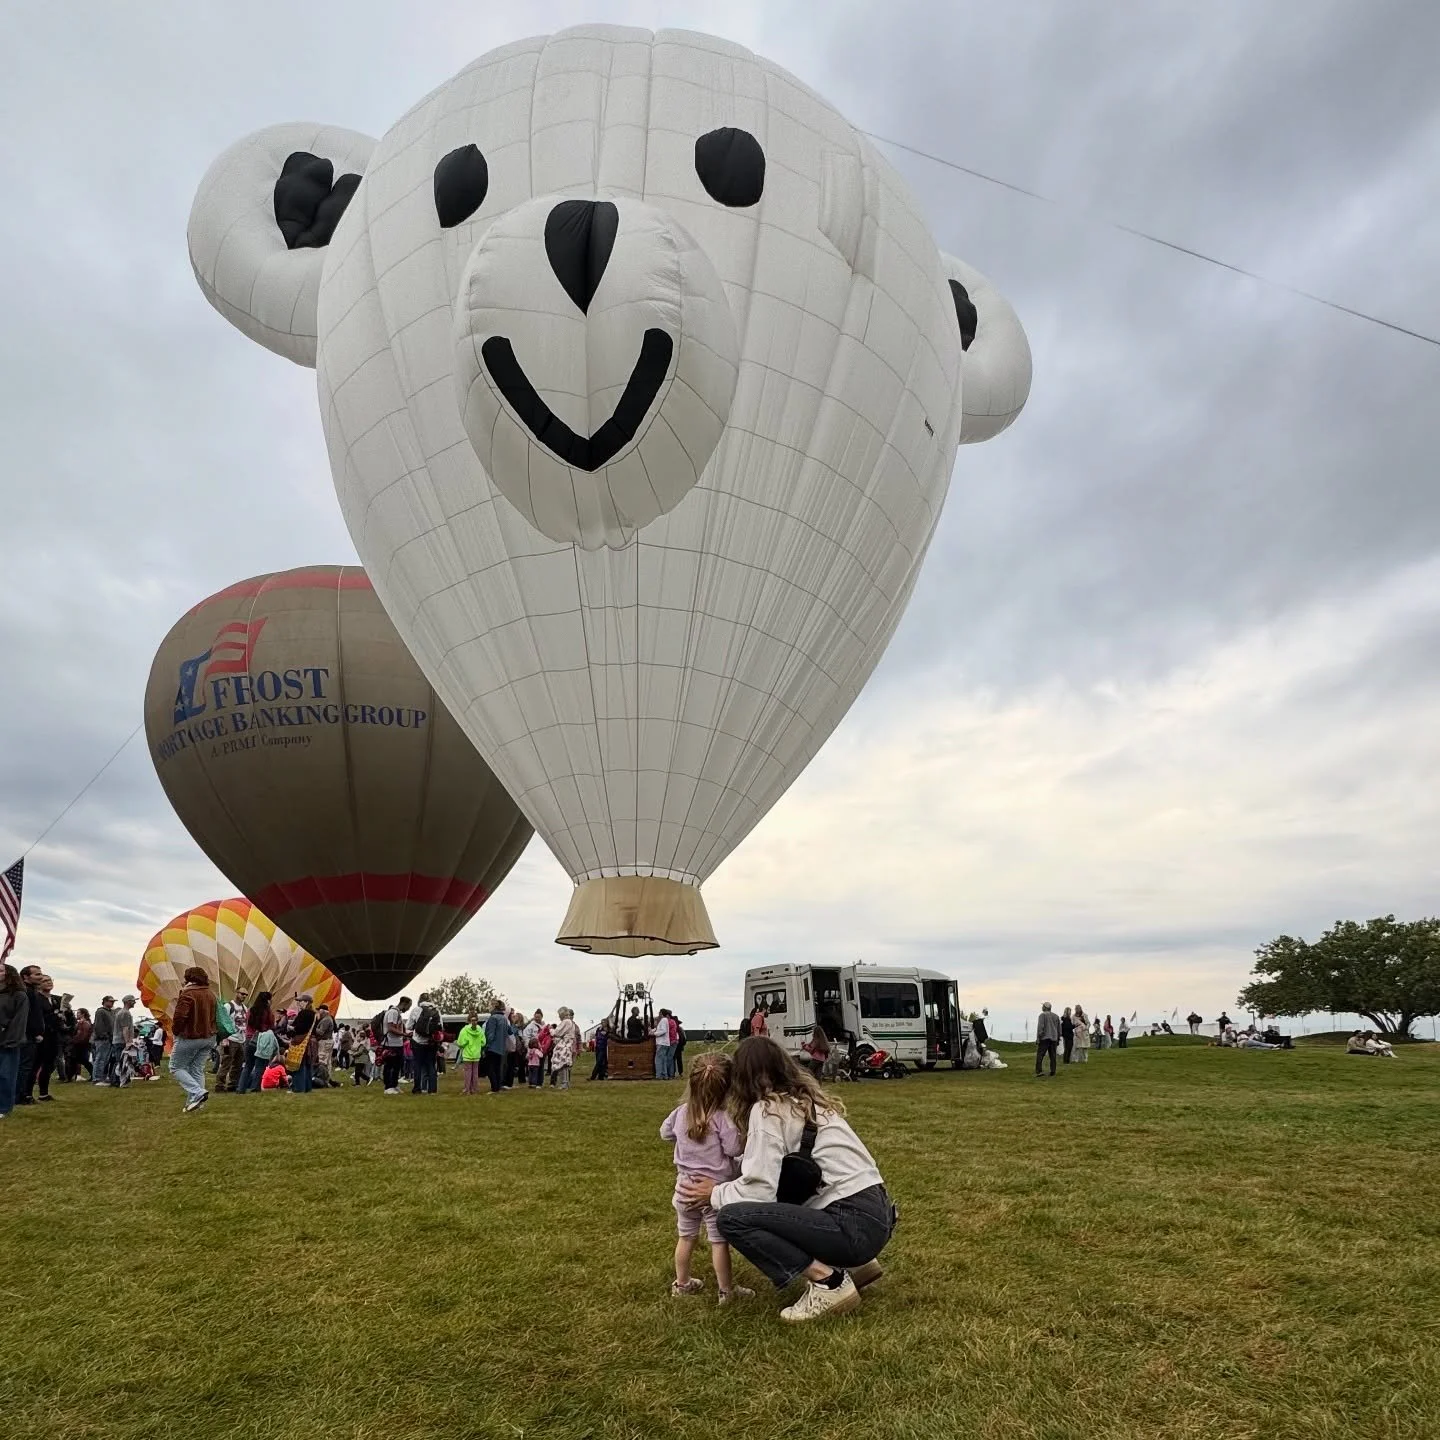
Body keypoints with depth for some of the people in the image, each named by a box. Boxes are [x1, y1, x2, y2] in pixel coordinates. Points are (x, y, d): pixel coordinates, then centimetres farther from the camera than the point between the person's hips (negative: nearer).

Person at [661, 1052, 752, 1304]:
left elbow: (665, 1132, 11)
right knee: (719, 1241, 7)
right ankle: (726, 1291, 17)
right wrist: (740, 1134, -2)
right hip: (716, 1189, -5)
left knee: (686, 1236, 21)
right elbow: (735, 1149, -21)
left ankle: (681, 1283, 35)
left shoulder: (681, 1112, -5)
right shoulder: (722, 1119, -23)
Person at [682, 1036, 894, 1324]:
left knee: (731, 1217, -13)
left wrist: (715, 1194, 3)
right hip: (876, 1214, 9)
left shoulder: (767, 1109, -8)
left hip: (855, 1225, -9)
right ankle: (856, 1265, 19)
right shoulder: (806, 1100, 16)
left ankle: (828, 1282, -8)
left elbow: (760, 1189, -14)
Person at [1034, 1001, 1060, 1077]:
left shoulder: (1042, 1015, -5)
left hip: (1044, 1038, -6)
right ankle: (1052, 1071, 5)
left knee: (1040, 1055, -6)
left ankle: (1038, 1071, -13)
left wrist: (1038, 1039, -10)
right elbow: (1059, 1029, 17)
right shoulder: (1056, 1016, 13)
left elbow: (1040, 1027, -13)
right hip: (1054, 1039, 6)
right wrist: (1058, 1039, 24)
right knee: (1052, 1056, 8)